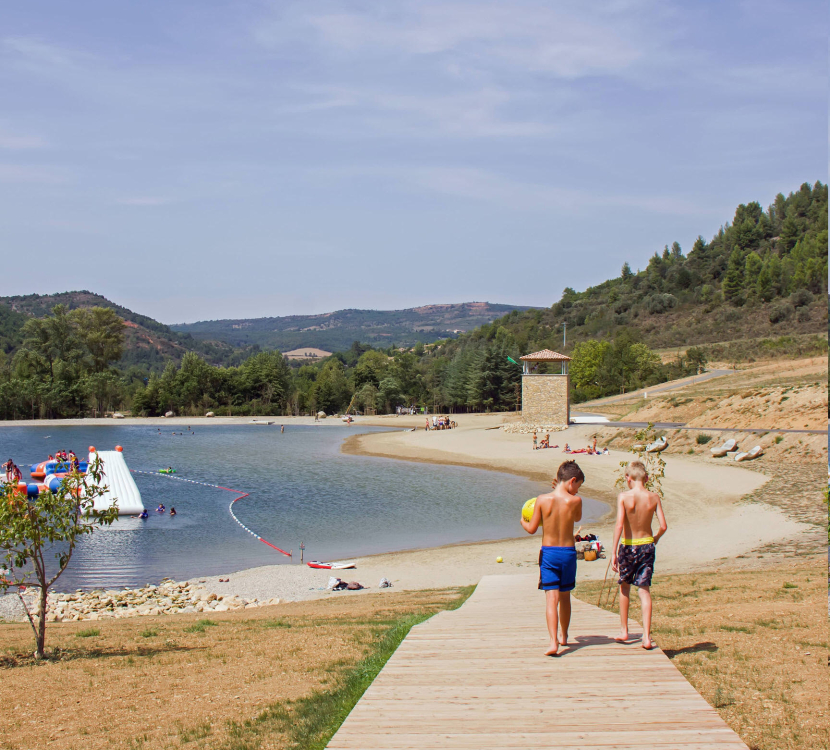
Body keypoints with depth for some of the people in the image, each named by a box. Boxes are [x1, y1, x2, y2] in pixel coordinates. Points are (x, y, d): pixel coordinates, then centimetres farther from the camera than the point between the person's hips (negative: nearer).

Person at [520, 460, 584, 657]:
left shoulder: (542, 500, -9)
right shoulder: (575, 501, -9)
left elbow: (532, 529, -4)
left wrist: (523, 521, 18)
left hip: (548, 552, -1)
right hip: (568, 552, 1)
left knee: (551, 598, -5)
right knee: (565, 597, 18)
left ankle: (553, 642, -19)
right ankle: (564, 637, 32)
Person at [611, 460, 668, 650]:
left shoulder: (624, 496, -12)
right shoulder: (653, 497, -4)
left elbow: (619, 524, -19)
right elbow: (663, 526, -6)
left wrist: (613, 551, -16)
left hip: (627, 546, -1)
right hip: (647, 545, 2)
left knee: (624, 587, 17)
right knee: (644, 590, 4)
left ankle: (624, 632, 24)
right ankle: (647, 637, -3)